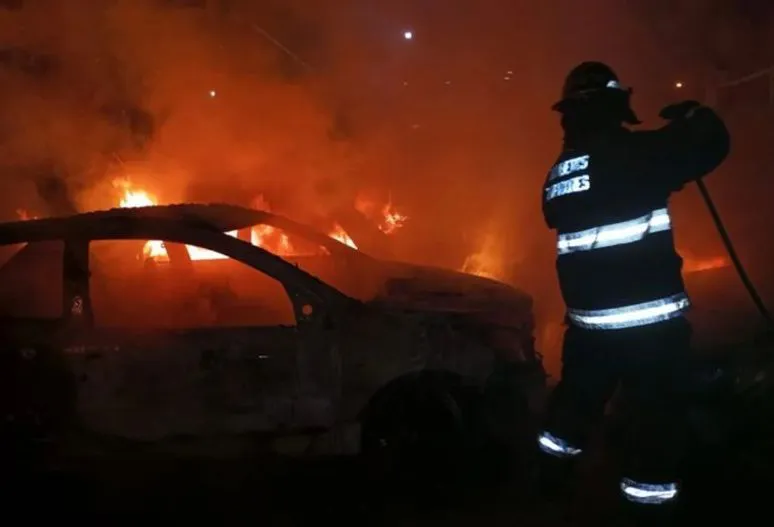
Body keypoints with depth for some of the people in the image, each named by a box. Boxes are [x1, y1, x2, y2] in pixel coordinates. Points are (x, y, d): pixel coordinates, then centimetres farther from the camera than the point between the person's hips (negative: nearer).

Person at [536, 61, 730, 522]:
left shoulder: (557, 174, 7)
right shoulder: (634, 153, -14)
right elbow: (711, 144, -10)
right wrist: (694, 115, 12)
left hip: (587, 320, 7)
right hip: (650, 320, -7)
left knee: (577, 402, 24)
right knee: (656, 418, 3)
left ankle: (549, 481, 37)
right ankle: (648, 499, 9)